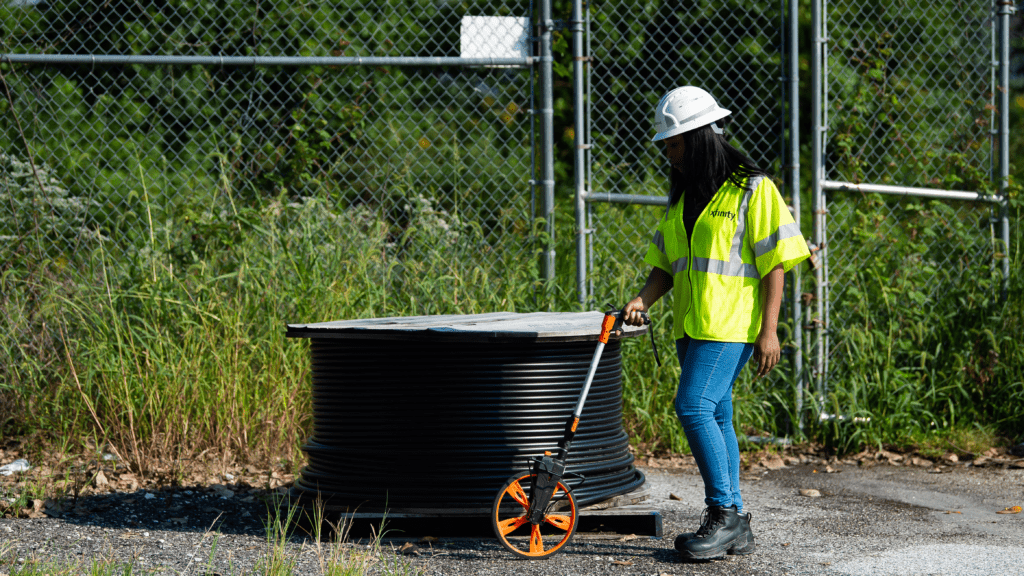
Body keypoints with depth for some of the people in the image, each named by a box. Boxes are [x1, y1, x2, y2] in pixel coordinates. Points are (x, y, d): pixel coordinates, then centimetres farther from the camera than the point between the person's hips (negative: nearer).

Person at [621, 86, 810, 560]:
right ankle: (734, 528, 15)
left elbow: (775, 263, -9)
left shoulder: (752, 189, -6)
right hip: (691, 325, 8)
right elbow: (666, 263, 18)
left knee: (694, 407, -17)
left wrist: (769, 330, -14)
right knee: (716, 417, 9)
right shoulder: (681, 196, 17)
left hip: (731, 323, -8)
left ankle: (724, 513, -8)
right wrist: (643, 299, -2)